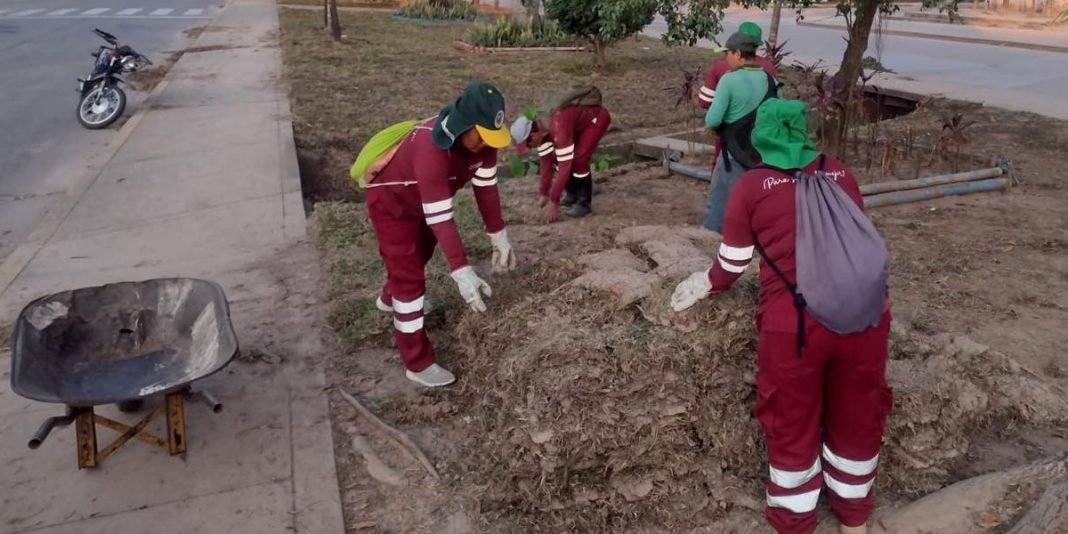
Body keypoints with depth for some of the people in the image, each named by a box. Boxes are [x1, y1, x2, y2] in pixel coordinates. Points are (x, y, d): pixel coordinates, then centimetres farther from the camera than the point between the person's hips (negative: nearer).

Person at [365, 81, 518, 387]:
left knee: (420, 255, 29)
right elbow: (440, 218, -44)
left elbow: (486, 187, -12)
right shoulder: (431, 148, -44)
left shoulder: (480, 137, -21)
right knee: (410, 277, -6)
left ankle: (390, 299, 61)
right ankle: (418, 363, 4)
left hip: (421, 200, 8)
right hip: (391, 202, -8)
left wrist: (499, 236, -14)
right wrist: (462, 272, -46)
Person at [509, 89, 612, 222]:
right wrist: (544, 194, 2)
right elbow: (546, 161, -1)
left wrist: (554, 202, -32)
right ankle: (572, 194, 19)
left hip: (597, 117, -8)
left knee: (579, 159, -22)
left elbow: (565, 167, -37)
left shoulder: (558, 129, -39)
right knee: (556, 157, 1)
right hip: (579, 119, 8)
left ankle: (584, 203, -6)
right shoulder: (539, 129, -13)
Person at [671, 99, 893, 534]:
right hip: (866, 313, 4)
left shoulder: (753, 185, 2)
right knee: (858, 419, 22)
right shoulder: (840, 174, 11)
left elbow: (731, 266, 9)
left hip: (794, 323, -3)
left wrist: (703, 285, 30)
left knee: (792, 426, 16)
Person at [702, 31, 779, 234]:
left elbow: (712, 120, -16)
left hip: (734, 154, -5)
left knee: (719, 206, 3)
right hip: (765, 154, 6)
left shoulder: (729, 80, -14)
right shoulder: (770, 80, 4)